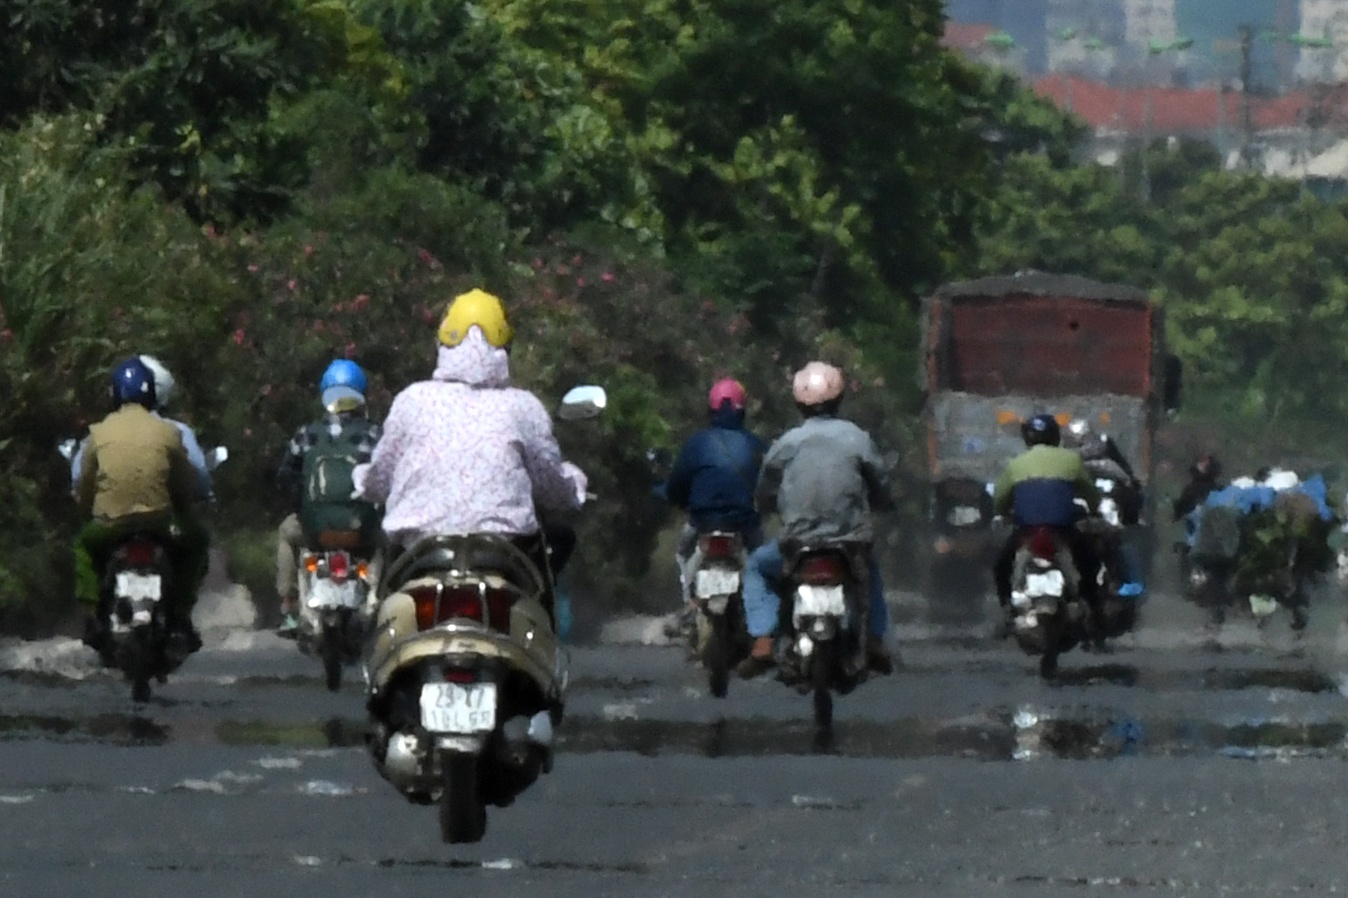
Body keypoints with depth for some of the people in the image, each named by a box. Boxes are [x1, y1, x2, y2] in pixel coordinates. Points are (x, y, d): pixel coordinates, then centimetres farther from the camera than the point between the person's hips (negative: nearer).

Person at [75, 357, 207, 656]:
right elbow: (187, 485, 8)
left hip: (109, 524, 1)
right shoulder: (168, 433, 1)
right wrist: (183, 514, 28)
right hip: (159, 522, -1)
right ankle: (179, 617, 15)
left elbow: (83, 485, 8)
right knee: (196, 541, 28)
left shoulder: (98, 433, 2)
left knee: (84, 545, 33)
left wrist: (87, 511, 29)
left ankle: (94, 614, 14)